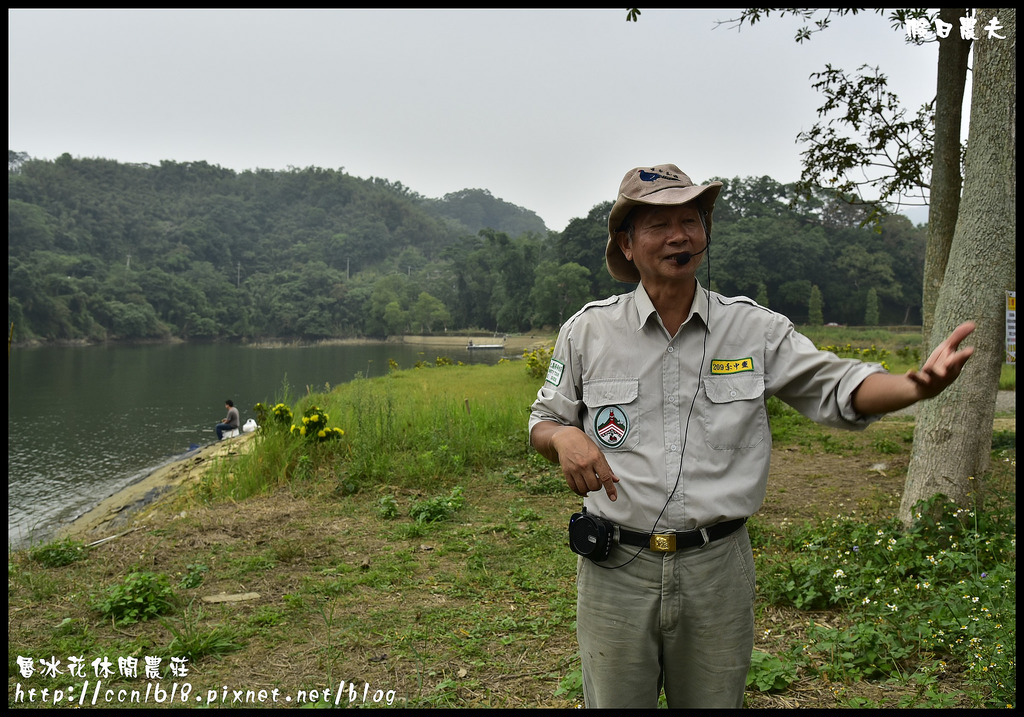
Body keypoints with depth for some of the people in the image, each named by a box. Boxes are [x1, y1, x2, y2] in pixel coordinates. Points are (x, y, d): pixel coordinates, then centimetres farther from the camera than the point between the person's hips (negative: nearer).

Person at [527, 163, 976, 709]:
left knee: (714, 700, 17)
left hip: (717, 567, 1)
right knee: (615, 701, 15)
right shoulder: (587, 331, -1)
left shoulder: (754, 329, 0)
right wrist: (565, 438, -16)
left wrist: (917, 384, -22)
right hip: (616, 567, 0)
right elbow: (543, 421, 8)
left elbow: (837, 388, -2)